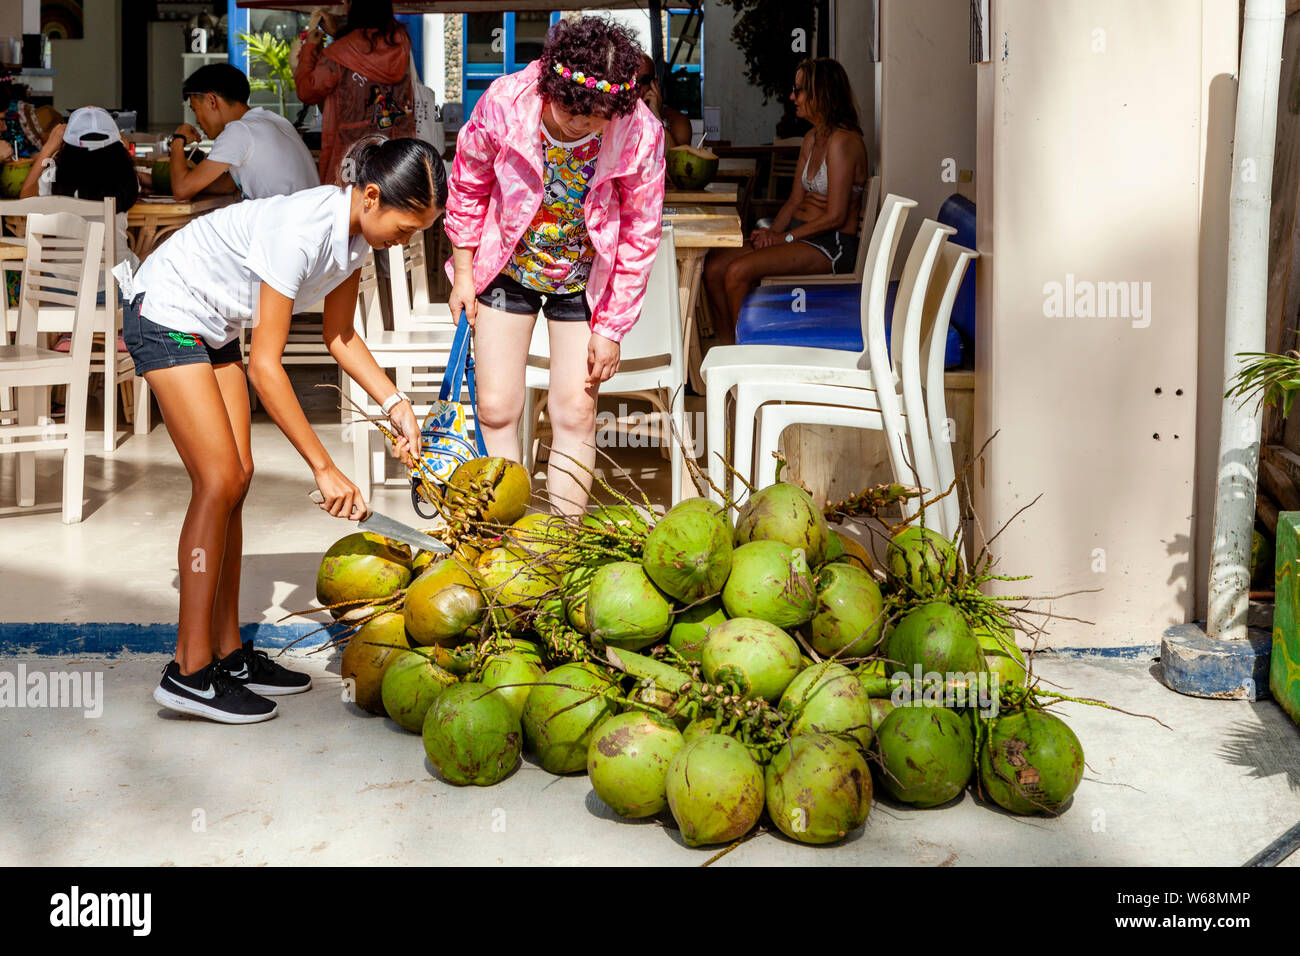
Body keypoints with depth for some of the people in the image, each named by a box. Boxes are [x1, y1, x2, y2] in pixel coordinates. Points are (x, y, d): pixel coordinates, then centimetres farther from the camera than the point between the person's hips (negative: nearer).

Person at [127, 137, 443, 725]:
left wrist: (395, 405, -8)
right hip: (166, 315, -9)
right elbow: (265, 367, -31)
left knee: (236, 479, 4)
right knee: (219, 479, -13)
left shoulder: (356, 229, -7)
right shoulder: (301, 229, -33)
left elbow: (339, 335, 5)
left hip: (215, 326, 9)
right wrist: (325, 469, -29)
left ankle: (228, 653, 11)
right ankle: (190, 671, -7)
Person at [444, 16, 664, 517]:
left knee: (575, 414, -1)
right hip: (507, 268, 1)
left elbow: (639, 236, -11)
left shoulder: (640, 134, -24)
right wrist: (463, 273, -1)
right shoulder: (504, 104, -24)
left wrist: (611, 329, -8)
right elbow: (468, 187, -4)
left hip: (584, 280, 0)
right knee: (496, 409, 0)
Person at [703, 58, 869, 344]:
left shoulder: (842, 141, -15)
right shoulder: (811, 139, 14)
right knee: (714, 266, -9)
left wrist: (785, 237, -12)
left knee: (738, 271, -26)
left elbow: (835, 216, -18)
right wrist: (772, 232, -3)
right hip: (800, 233, 9)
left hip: (831, 245, -9)